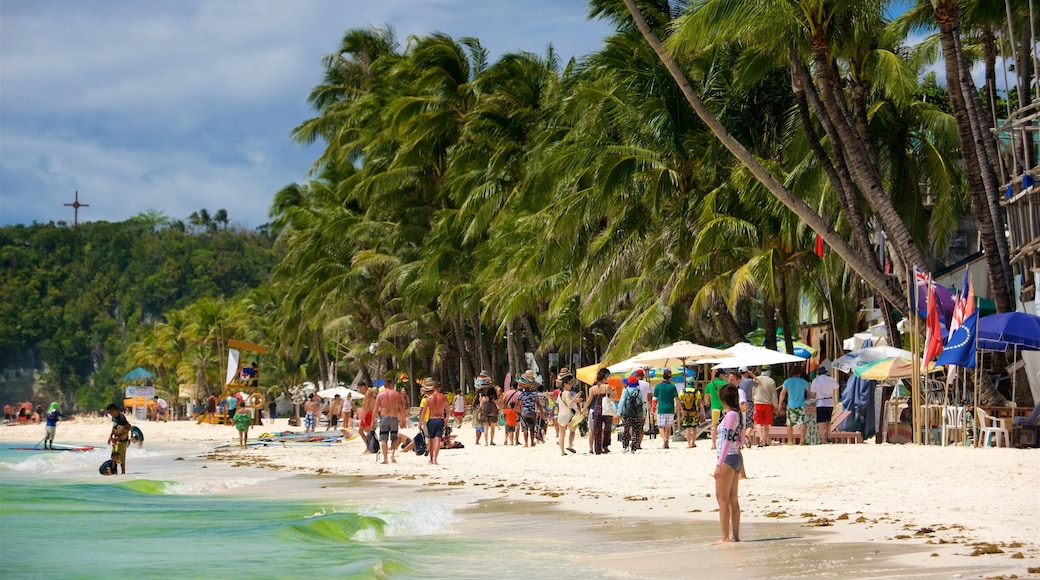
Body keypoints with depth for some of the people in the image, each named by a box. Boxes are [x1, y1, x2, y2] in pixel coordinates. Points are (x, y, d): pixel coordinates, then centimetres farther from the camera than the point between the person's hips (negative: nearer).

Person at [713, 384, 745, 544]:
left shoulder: (730, 415, -15)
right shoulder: (739, 415, 10)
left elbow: (728, 440, -19)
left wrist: (719, 463, -18)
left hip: (728, 459, -9)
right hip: (737, 458, 9)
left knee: (722, 498, -5)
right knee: (733, 499, 12)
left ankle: (725, 536, -6)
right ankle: (735, 535, 14)